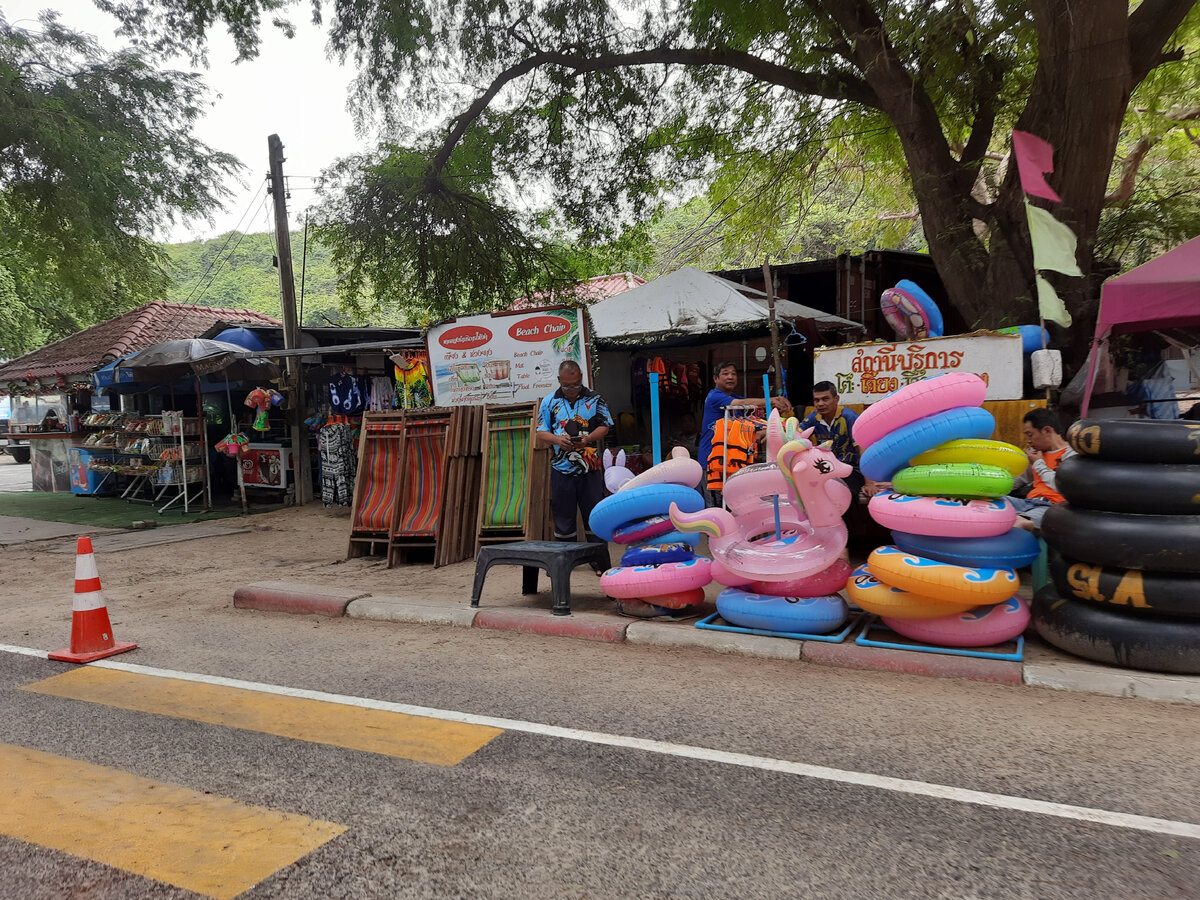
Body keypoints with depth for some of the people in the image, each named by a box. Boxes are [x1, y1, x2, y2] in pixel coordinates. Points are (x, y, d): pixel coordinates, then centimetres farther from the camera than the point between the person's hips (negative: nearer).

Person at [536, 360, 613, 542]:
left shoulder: (594, 399, 7)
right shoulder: (549, 402, 8)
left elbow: (604, 426, 5)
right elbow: (541, 432, 8)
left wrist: (587, 439, -14)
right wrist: (557, 439, -13)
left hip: (590, 468, -1)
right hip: (561, 469, 1)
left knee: (596, 517, 3)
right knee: (563, 519, 7)